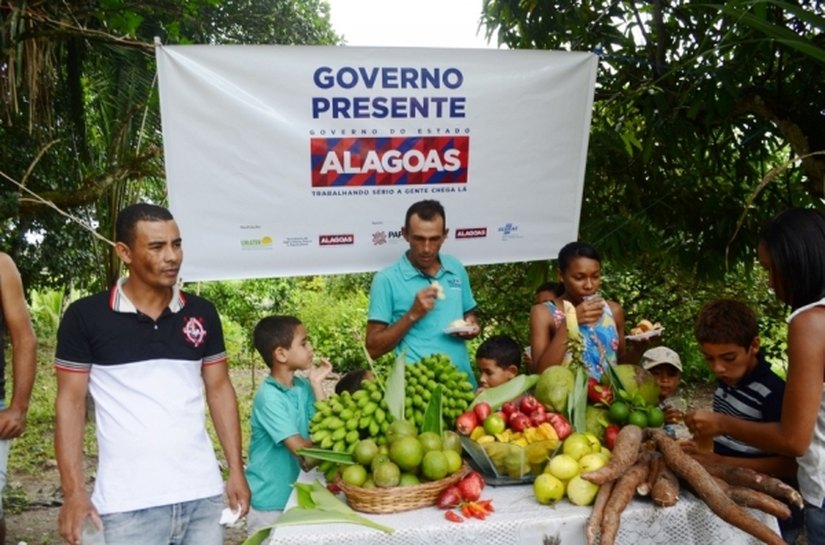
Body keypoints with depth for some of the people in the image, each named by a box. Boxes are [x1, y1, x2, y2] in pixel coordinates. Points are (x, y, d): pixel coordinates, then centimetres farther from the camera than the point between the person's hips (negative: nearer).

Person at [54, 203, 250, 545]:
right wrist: (73, 492, -6)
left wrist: (236, 471, 5)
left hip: (203, 494, 3)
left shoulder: (202, 313, 5)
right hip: (128, 504, -2)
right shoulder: (85, 316, -3)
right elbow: (71, 400, 0)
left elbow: (219, 390, 10)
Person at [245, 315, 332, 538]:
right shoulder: (268, 397, -22)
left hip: (297, 494, 7)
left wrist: (317, 384, -8)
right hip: (269, 500, -7)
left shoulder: (303, 387, 1)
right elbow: (299, 447, -24)